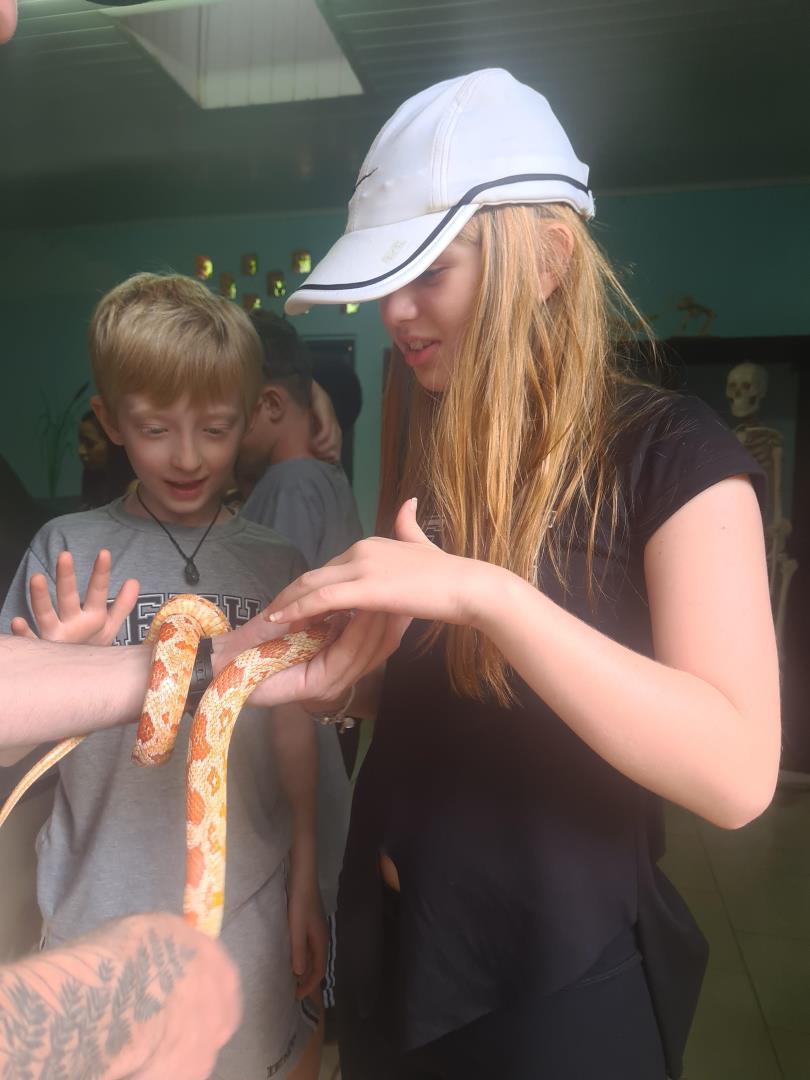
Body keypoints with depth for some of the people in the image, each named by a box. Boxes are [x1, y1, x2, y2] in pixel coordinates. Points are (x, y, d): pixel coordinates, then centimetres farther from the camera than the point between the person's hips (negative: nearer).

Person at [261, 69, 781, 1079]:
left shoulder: (670, 455, -16)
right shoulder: (426, 452, 2)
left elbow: (737, 771, -25)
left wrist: (488, 593, -34)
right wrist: (328, 674, -9)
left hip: (559, 974, -5)